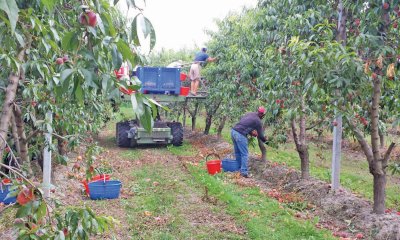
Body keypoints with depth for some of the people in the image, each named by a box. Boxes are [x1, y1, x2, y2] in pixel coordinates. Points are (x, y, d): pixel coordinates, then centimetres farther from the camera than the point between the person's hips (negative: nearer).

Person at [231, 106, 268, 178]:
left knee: (237, 152, 20)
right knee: (244, 154, 2)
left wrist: (250, 132, 29)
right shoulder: (258, 121, -1)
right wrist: (265, 141, 26)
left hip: (233, 131, 8)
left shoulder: (249, 114, 19)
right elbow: (260, 135, 8)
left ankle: (239, 168, 31)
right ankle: (244, 172, 2)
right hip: (240, 135, -8)